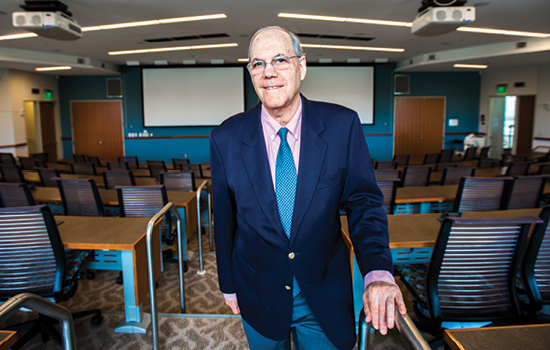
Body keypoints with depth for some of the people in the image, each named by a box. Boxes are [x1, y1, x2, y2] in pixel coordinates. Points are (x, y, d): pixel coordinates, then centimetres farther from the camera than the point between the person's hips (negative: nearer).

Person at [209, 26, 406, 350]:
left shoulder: (342, 125, -12)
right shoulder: (226, 139, -10)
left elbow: (364, 202, -10)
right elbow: (224, 219, -3)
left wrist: (378, 272, -26)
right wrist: (229, 285, 6)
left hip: (325, 297, 0)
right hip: (259, 295, 1)